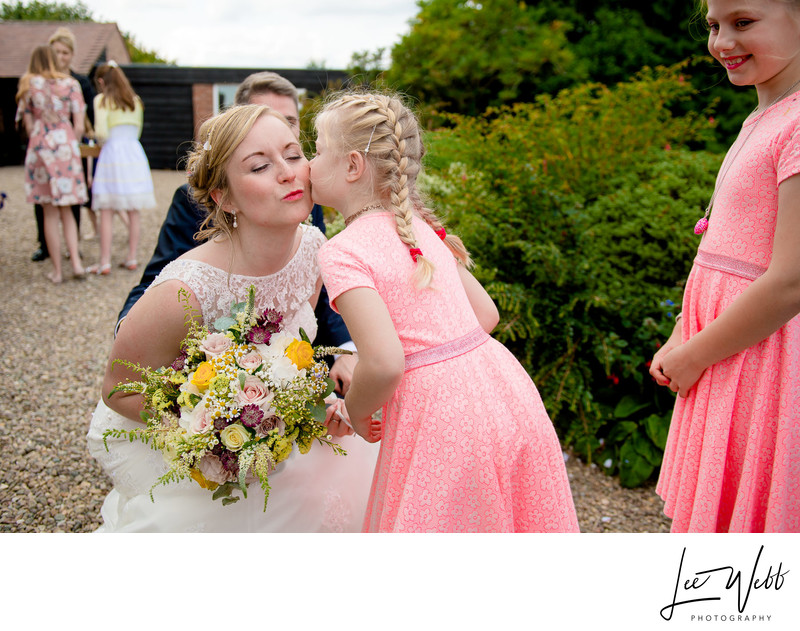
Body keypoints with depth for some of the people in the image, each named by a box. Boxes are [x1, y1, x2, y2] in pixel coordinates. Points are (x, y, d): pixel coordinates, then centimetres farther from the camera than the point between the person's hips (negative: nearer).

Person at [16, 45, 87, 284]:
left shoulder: (28, 85, 4)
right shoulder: (71, 84, 5)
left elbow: (28, 126, 4)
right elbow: (79, 127, 0)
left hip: (41, 148, -1)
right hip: (67, 147, 1)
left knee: (50, 213, 4)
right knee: (66, 211, 12)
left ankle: (57, 270, 7)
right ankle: (76, 262, -3)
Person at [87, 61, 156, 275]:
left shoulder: (102, 99, -2)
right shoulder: (135, 101, 13)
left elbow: (102, 133, -10)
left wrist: (99, 139, 11)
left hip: (113, 153, -5)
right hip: (135, 153, 5)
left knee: (107, 212, -1)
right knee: (133, 212, 8)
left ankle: (105, 263, -1)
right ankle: (132, 258, 14)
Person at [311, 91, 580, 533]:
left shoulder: (342, 252, -11)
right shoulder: (421, 227, 12)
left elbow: (384, 363, -21)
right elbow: (486, 313, 15)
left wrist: (355, 411, -1)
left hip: (442, 422, -7)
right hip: (507, 393, 8)